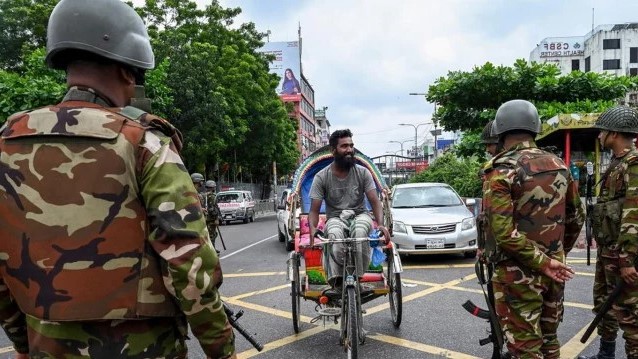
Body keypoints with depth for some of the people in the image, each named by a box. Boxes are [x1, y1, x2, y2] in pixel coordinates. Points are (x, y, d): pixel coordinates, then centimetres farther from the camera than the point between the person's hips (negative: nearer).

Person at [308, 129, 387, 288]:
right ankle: (336, 280, -33)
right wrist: (312, 228, -28)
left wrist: (380, 224, -26)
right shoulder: (321, 177, -4)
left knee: (359, 231, -36)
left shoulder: (362, 172, -2)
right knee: (335, 234, -37)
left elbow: (375, 201, -6)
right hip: (335, 218, 0)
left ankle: (358, 277, -25)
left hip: (359, 215, 1)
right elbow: (314, 210, -6)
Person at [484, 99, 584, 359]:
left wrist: (543, 262, -16)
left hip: (519, 273, -6)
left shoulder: (502, 170, -16)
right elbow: (576, 217, 13)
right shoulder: (559, 165, 5)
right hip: (554, 271, 7)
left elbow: (502, 231, -25)